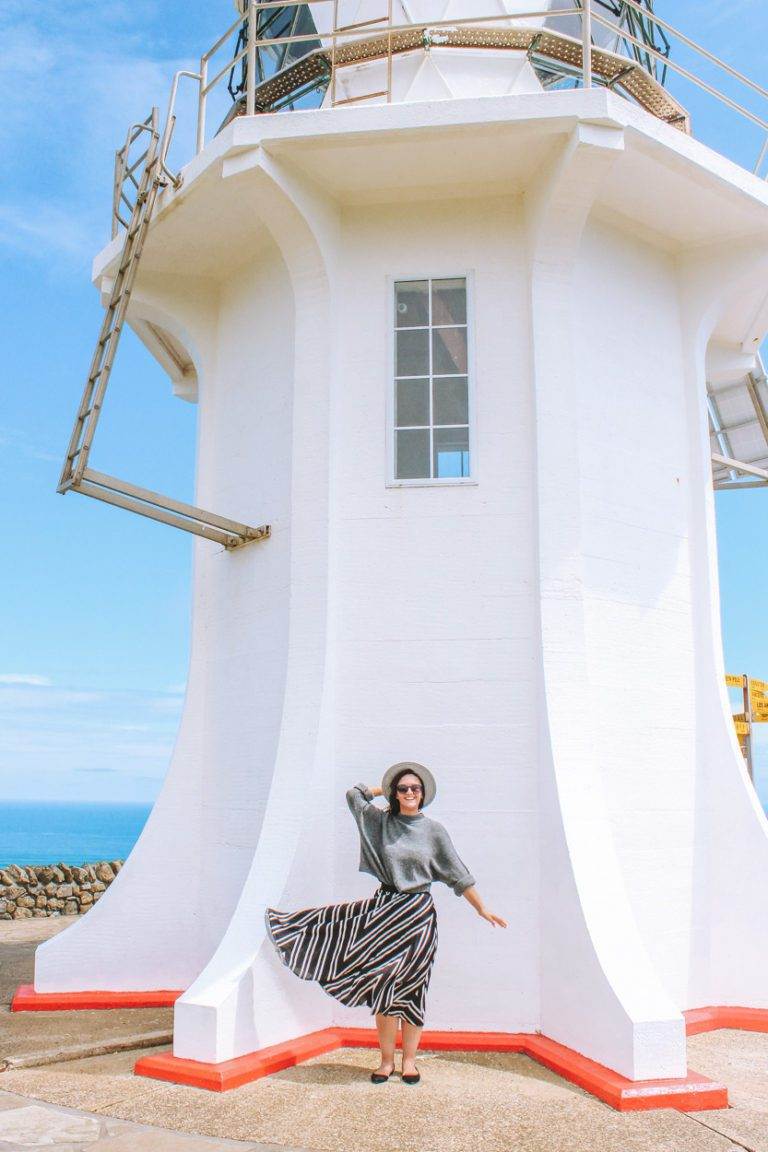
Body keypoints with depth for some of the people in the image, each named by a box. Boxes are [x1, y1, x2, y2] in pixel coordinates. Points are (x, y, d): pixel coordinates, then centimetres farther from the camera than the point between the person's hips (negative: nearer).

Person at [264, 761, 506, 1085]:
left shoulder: (433, 829, 1)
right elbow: (354, 793, 16)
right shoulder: (381, 821, 5)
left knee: (411, 986, 5)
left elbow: (458, 874, 4)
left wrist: (482, 909, 3)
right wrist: (386, 789, 18)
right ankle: (386, 1060, 11)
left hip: (417, 913, -1)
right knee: (385, 986, 1)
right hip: (384, 908, 1)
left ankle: (409, 1060, 16)